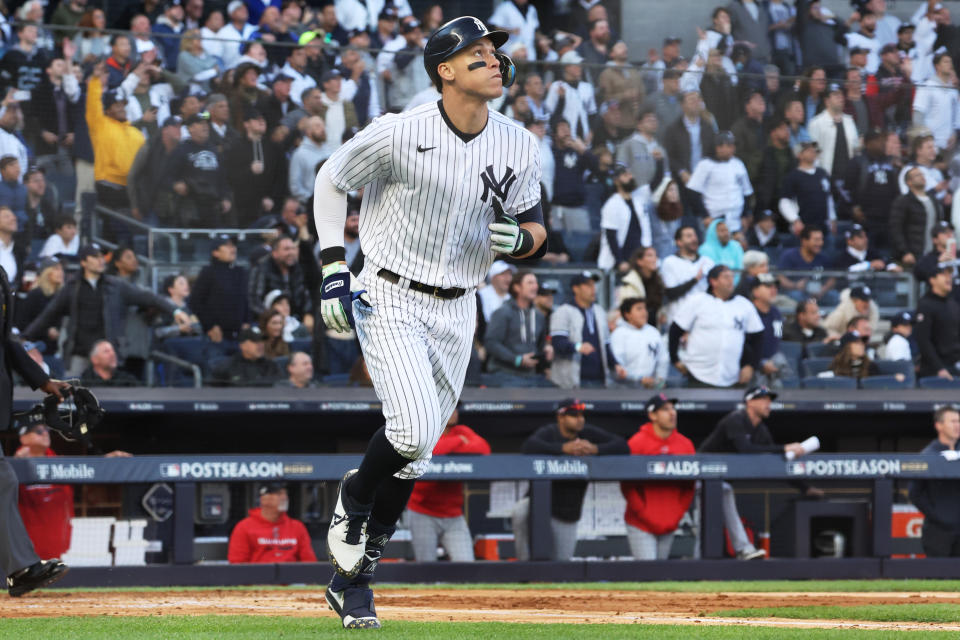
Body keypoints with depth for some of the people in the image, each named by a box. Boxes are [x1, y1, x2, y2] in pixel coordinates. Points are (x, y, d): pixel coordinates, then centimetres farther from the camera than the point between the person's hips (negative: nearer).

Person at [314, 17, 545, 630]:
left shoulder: (519, 146, -1)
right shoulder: (401, 133, -15)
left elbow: (535, 228, 9)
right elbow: (331, 180, -1)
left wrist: (520, 238, -16)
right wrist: (334, 270, -7)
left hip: (456, 313, 5)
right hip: (390, 300, -5)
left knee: (415, 456, 7)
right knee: (413, 432, -22)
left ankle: (354, 577, 21)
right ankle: (353, 500, 10)